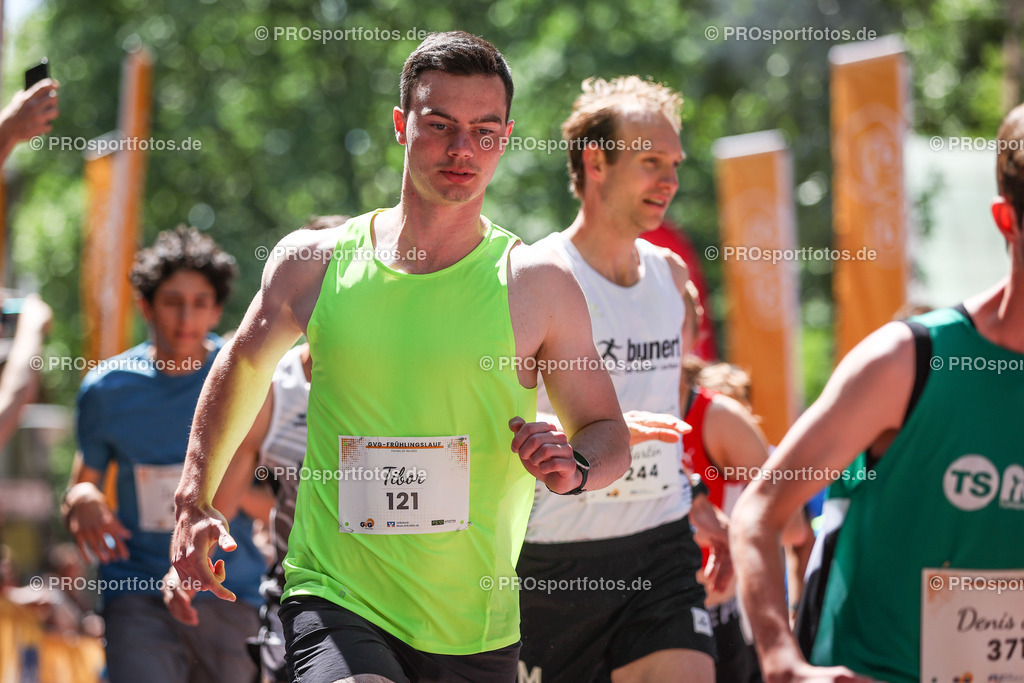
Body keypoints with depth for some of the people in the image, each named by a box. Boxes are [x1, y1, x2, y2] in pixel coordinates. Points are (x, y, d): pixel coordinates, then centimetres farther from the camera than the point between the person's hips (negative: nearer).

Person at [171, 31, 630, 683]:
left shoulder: (537, 283, -1)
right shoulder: (312, 263, 3)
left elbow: (609, 433, 7)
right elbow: (244, 364, 22)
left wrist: (575, 468, -15)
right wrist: (196, 500, 19)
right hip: (334, 601, -1)